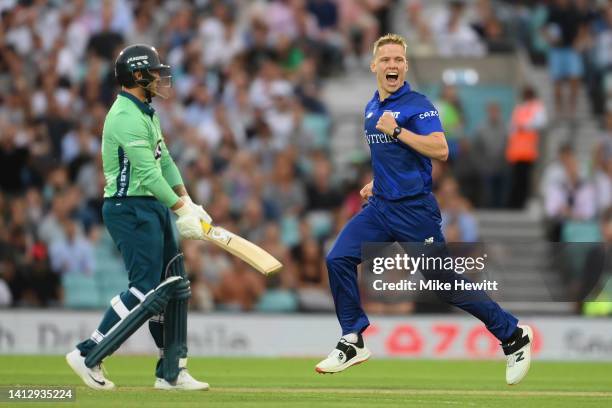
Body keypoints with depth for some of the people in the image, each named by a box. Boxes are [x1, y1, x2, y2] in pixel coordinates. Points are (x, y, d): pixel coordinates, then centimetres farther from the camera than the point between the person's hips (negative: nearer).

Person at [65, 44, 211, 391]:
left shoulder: (147, 112, 16)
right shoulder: (127, 118, -18)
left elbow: (164, 161, 17)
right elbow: (147, 174, -22)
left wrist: (189, 204, 8)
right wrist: (182, 211, -22)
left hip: (155, 207, 10)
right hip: (131, 209, -10)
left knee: (174, 288, 9)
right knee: (146, 292, -13)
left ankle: (172, 372, 13)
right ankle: (88, 356, -6)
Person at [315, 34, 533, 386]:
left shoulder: (417, 105, -12)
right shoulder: (372, 108, 12)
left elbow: (440, 150, -24)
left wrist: (397, 131, -25)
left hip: (414, 209, -7)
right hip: (380, 207, 7)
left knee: (446, 282, -2)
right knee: (339, 260, -8)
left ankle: (514, 336, 13)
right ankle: (353, 343, 3)